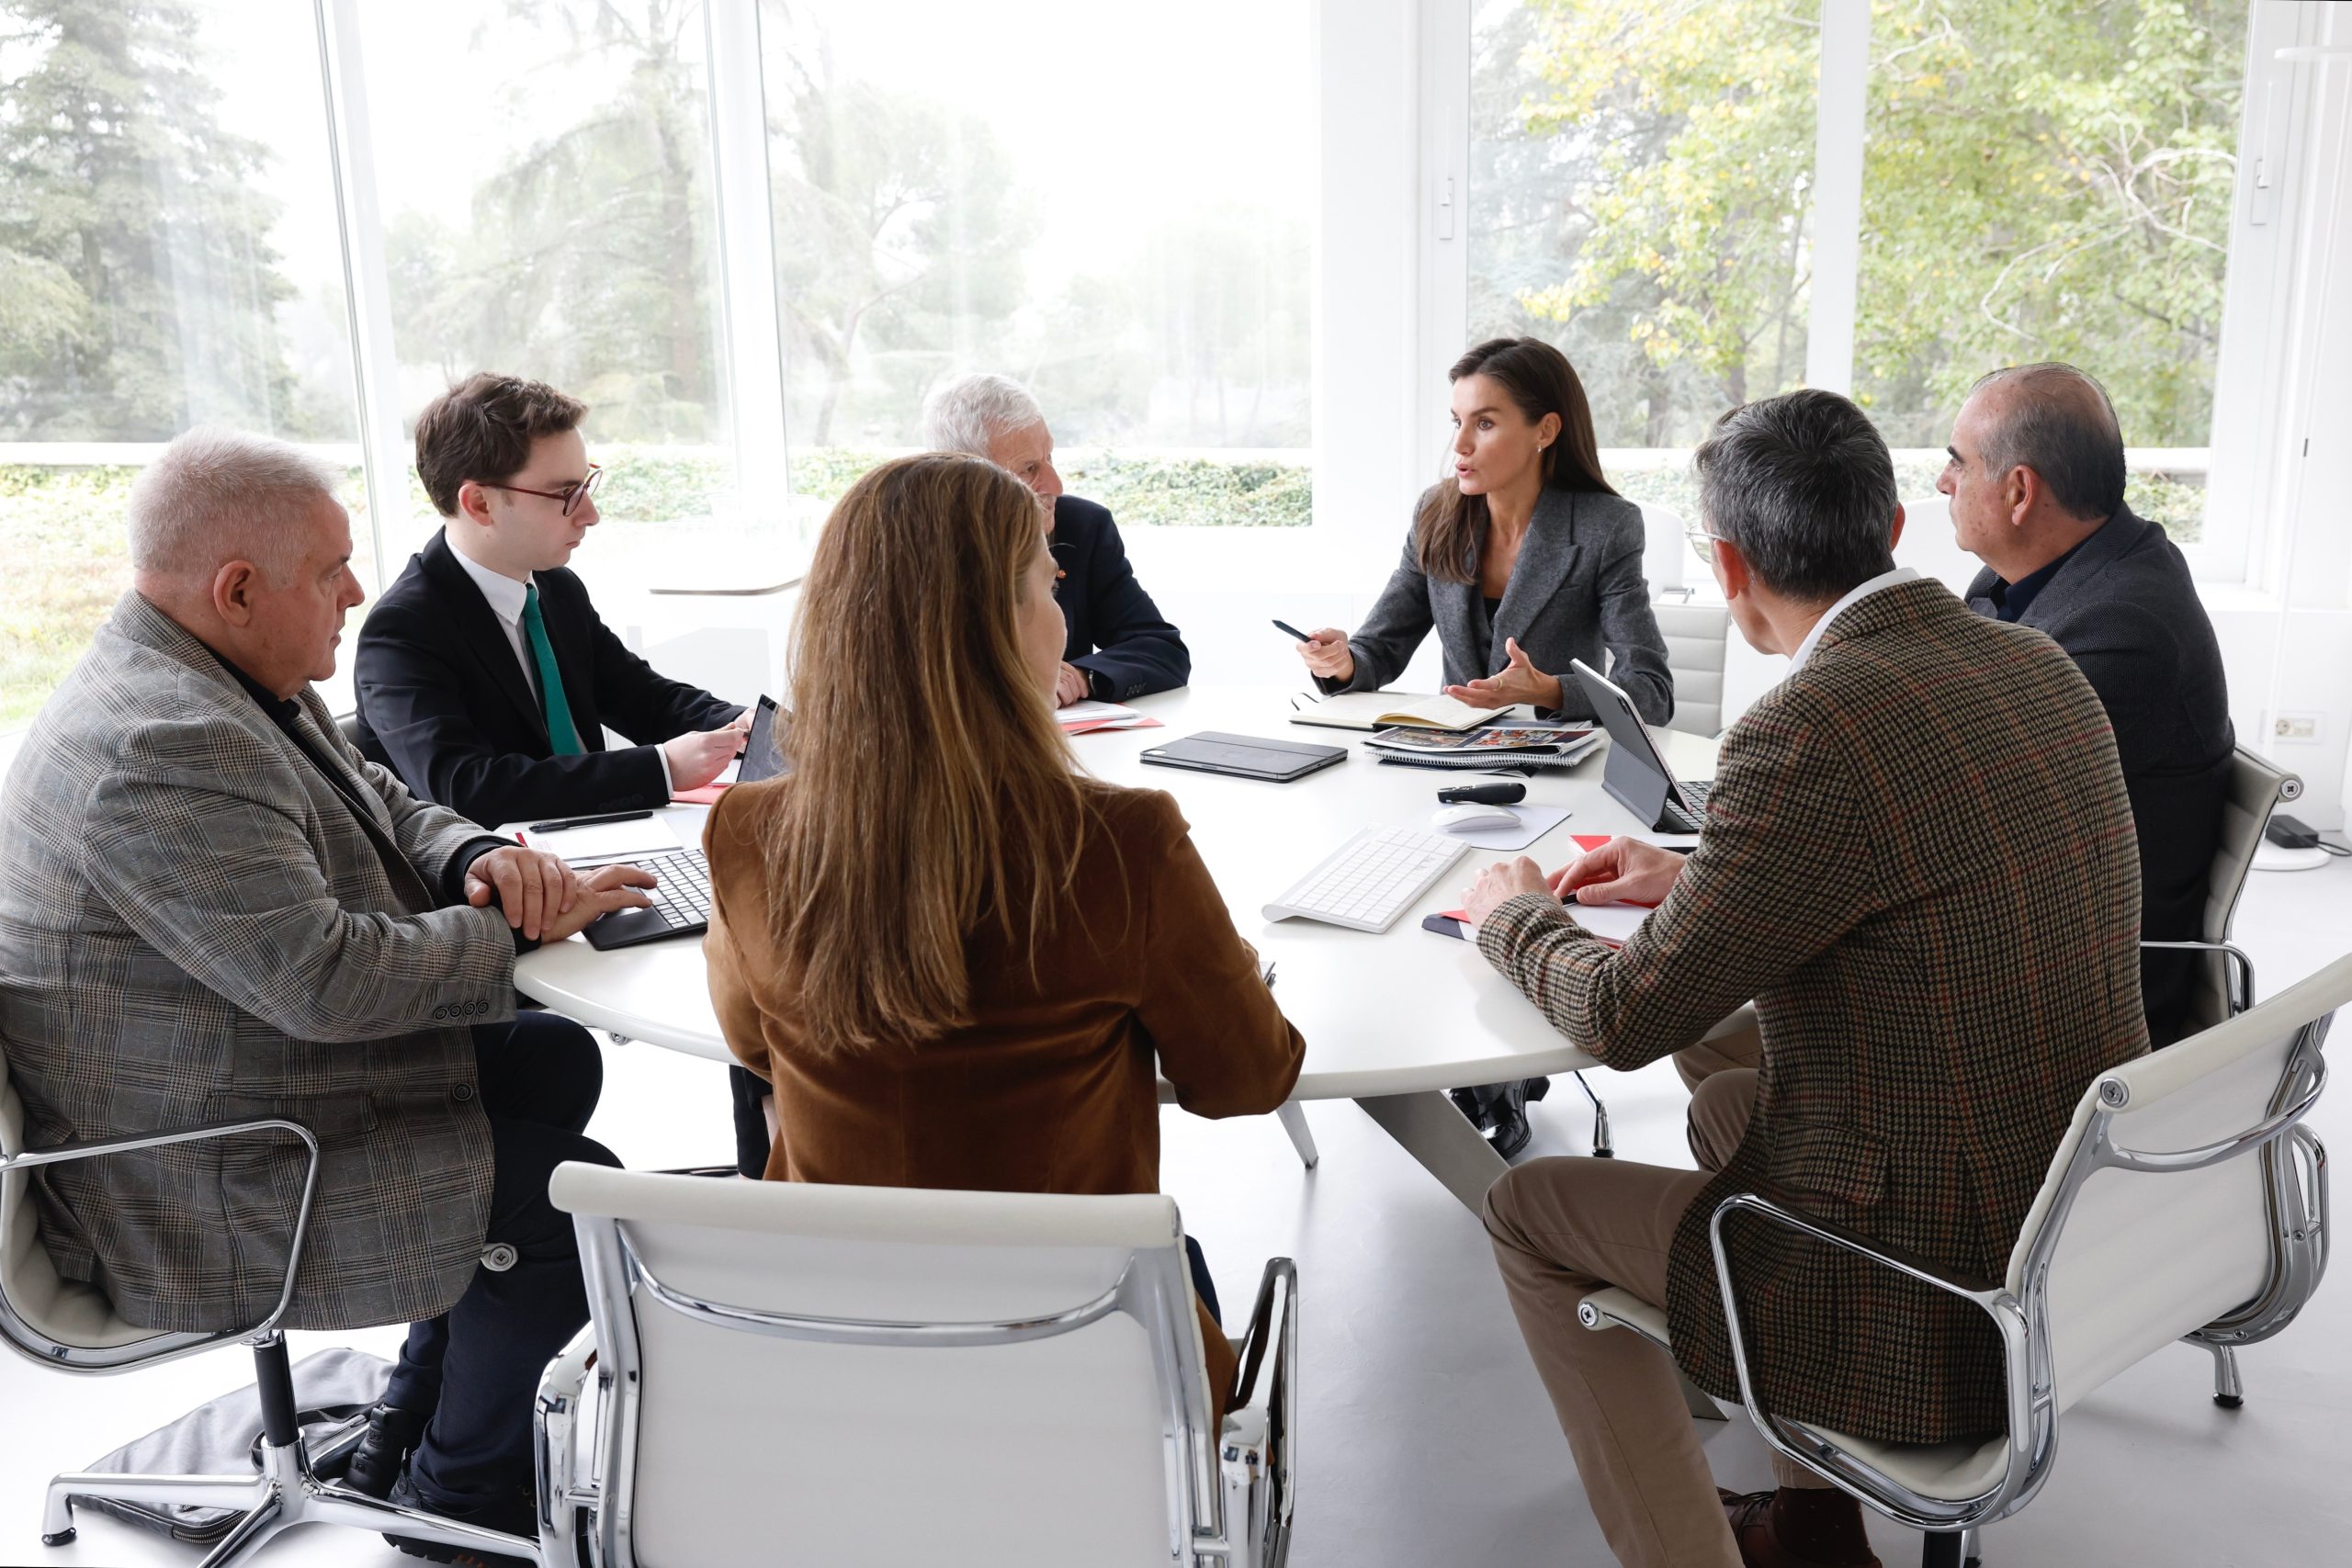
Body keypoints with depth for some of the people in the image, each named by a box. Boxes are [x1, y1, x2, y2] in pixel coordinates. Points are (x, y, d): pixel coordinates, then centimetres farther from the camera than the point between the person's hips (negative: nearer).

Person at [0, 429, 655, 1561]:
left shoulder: (217, 685, 4)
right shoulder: (161, 750, -30)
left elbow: (383, 808, 13)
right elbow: (328, 980, -33)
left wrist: (482, 860, -8)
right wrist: (518, 927, -19)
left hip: (249, 1086, 11)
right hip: (194, 1200, -11)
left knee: (557, 1061, 14)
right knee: (579, 1193, -12)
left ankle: (416, 1420, 25)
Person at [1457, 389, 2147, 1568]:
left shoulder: (1814, 730, -26)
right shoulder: (2039, 667, 1)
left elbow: (1625, 1019, -17)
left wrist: (1517, 916, 3)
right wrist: (1701, 880, 17)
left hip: (1937, 1324, -8)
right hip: (2079, 1240, 8)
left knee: (1531, 1209, 8)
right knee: (1727, 1104, 30)